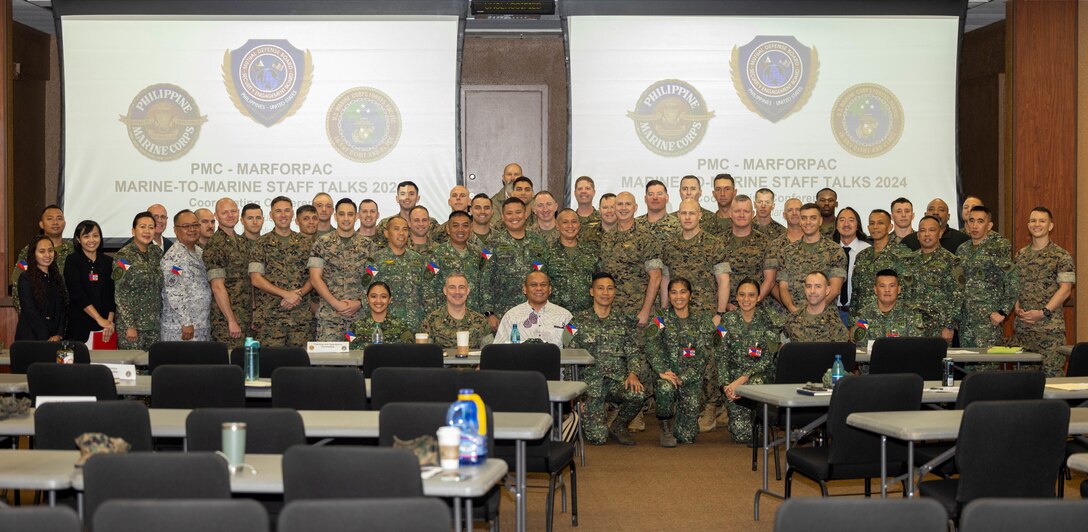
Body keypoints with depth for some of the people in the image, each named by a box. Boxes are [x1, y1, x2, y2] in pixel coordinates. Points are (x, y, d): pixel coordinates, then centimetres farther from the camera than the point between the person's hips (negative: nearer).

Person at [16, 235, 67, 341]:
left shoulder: (57, 278, 12)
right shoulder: (25, 278, -5)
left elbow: (63, 309, 8)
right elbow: (30, 311, -11)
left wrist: (59, 334, -7)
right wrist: (47, 339, -15)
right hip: (30, 338, -4)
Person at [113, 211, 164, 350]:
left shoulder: (157, 252, 9)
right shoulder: (123, 256, -8)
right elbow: (120, 295, -11)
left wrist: (161, 316, 9)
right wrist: (129, 326, -15)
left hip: (154, 323, 5)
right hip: (132, 324, -5)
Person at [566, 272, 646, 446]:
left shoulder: (623, 323, 13)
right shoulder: (578, 321, 4)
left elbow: (633, 353, 8)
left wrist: (633, 373, -15)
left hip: (617, 380, 2)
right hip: (589, 381, -2)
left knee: (638, 394, -33)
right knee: (598, 437, -16)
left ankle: (618, 425, -2)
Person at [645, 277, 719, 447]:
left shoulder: (702, 320, 5)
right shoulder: (661, 320, 2)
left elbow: (705, 355, -3)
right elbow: (652, 347, -13)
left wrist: (683, 377, -16)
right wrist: (662, 371, -29)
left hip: (692, 377, 1)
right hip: (669, 373, -1)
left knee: (686, 436, -4)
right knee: (665, 388, -40)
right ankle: (666, 425, -11)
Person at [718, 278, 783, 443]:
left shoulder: (770, 319, -4)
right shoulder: (728, 320, 4)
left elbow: (768, 359, -10)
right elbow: (722, 356, 1)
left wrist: (743, 379, -20)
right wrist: (725, 385, -14)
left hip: (761, 375, -1)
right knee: (740, 435, -17)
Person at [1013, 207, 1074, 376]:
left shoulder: (1061, 256, -3)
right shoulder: (1020, 255, 14)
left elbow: (1065, 289, -9)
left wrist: (1043, 312, -17)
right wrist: (1017, 308, -1)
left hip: (1050, 326, -5)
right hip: (1023, 327, 5)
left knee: (1051, 373, -7)